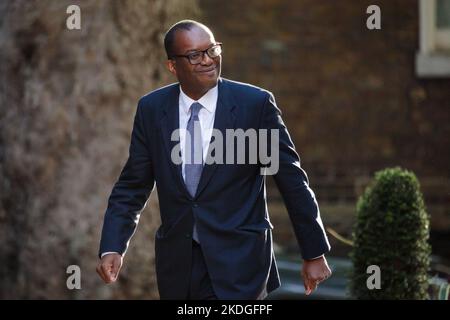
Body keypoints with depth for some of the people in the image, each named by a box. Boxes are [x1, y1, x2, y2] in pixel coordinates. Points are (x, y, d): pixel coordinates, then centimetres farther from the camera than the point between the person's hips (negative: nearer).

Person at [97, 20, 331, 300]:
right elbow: (132, 187, 6)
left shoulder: (256, 104, -7)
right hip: (178, 263, 4)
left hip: (239, 264, -4)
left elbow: (293, 181, -3)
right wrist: (112, 248, -7)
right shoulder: (151, 109, 2)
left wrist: (315, 253, 0)